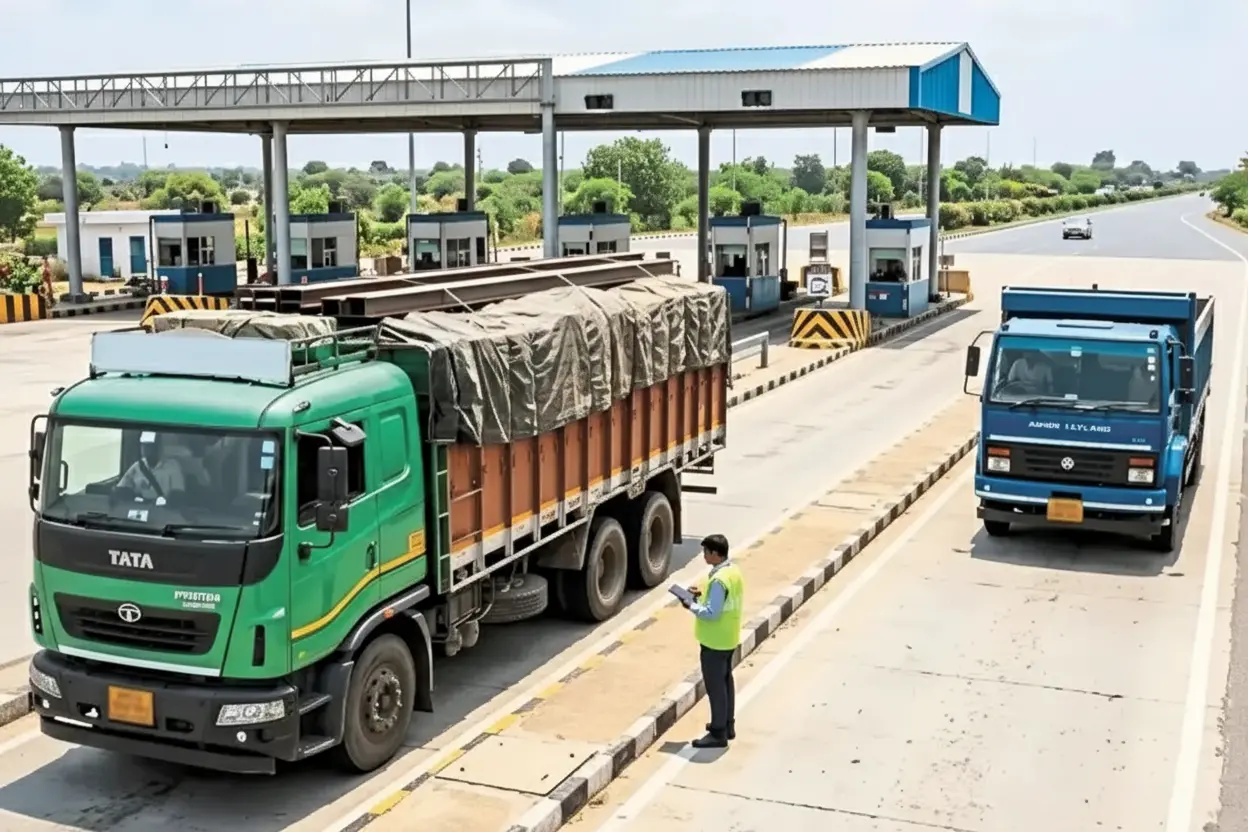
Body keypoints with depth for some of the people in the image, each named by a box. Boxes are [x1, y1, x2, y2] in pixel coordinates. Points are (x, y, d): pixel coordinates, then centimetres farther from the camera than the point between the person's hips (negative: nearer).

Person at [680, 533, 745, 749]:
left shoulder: (719, 580, -27)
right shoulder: (733, 571, 3)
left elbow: (711, 613, -26)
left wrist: (692, 606, -13)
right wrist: (704, 593, 9)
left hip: (715, 641, -10)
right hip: (728, 639, 10)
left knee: (715, 685, 0)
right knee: (725, 680, 20)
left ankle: (718, 733, 8)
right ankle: (728, 725, 31)